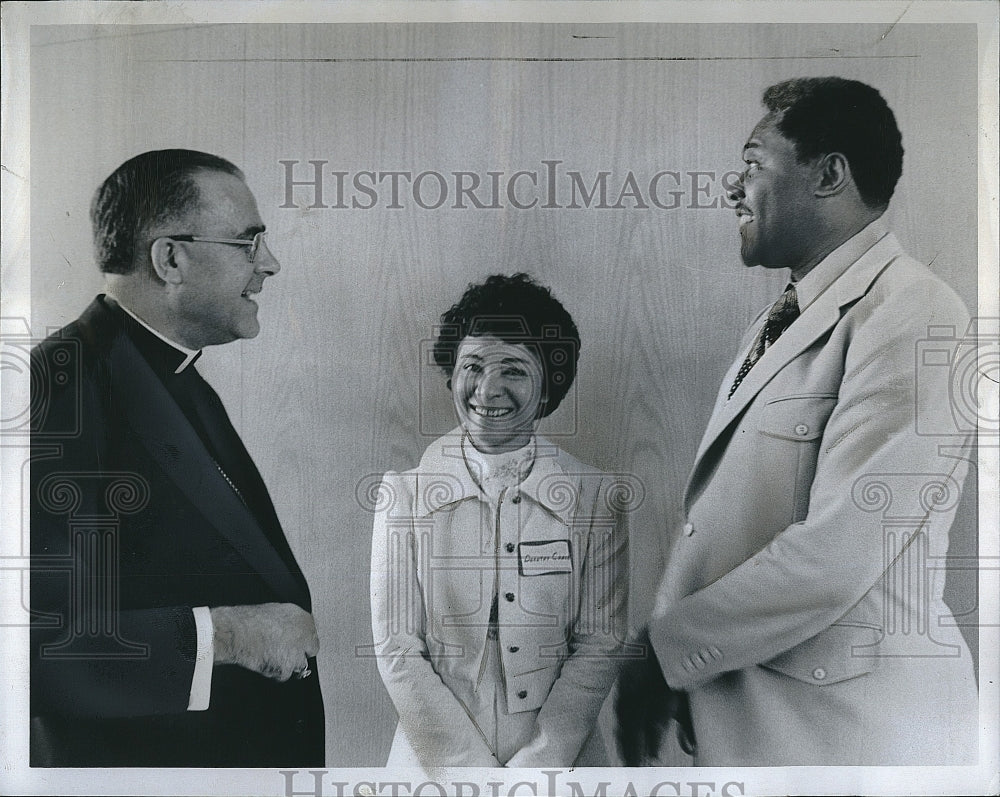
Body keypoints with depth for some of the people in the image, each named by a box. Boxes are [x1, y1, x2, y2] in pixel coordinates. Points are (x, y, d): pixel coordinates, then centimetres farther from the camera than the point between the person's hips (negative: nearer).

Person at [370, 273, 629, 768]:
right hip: (434, 758, 0)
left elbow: (599, 644, -5)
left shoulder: (596, 496, -6)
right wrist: (475, 773, -13)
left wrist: (535, 766, -13)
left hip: (557, 759, 1)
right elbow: (396, 652, -8)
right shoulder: (405, 491, -7)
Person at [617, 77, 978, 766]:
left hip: (849, 729, -7)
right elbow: (711, 511, 9)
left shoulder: (912, 314, -16)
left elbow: (837, 556, -24)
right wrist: (661, 636, -2)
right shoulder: (781, 319, 12)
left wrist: (668, 650, -15)